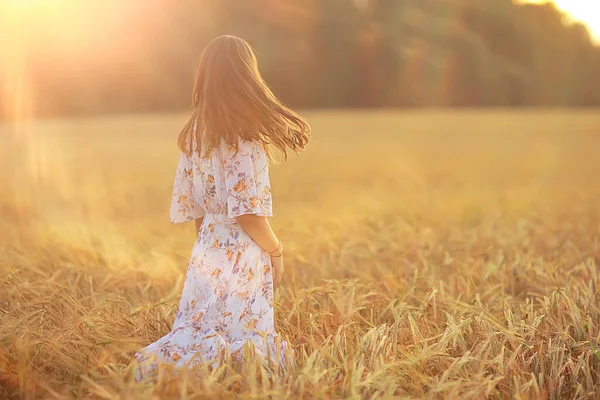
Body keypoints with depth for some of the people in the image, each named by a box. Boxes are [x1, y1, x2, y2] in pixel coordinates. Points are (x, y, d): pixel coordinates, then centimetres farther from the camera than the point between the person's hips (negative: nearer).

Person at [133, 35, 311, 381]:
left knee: (200, 334, 15)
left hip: (205, 252, 7)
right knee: (245, 345, 0)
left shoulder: (193, 133, 7)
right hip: (241, 255, -7)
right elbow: (246, 211, -18)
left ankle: (159, 363, -9)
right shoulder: (241, 136, -16)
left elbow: (189, 205, 12)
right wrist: (276, 250, -4)